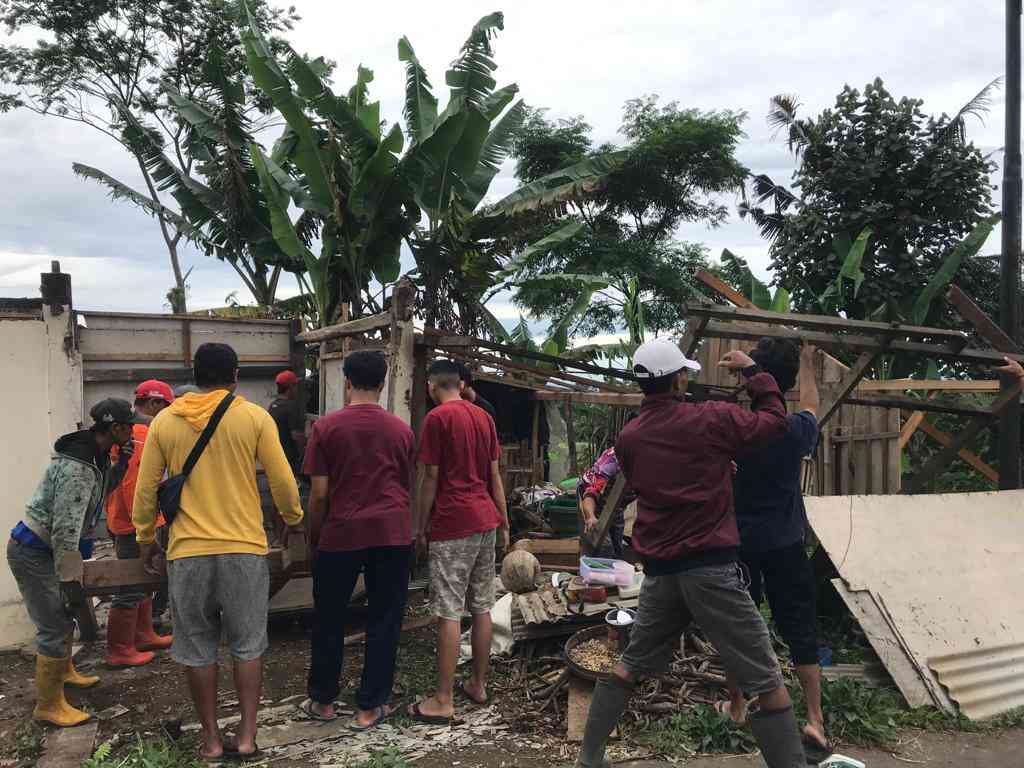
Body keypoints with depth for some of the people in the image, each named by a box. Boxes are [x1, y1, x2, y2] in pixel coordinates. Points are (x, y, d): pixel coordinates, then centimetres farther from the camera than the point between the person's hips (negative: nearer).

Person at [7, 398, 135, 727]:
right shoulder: (78, 468, -27)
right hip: (32, 552, -10)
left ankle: (63, 672, 43)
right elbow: (65, 529, -26)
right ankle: (48, 706, 6)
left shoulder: (92, 454, 3)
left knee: (63, 613, 23)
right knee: (54, 627, -6)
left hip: (44, 548, 10)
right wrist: (71, 578, -21)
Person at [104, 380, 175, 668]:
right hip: (135, 525, -10)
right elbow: (134, 485, -25)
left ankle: (143, 636, 32)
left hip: (123, 519, 10)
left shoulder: (127, 431, 11)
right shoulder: (143, 435, -19)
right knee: (131, 589, -1)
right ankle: (120, 650, 8)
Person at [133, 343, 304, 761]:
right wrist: (293, 519, 16)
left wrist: (146, 539, 19)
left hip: (188, 551, 1)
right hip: (244, 548, -1)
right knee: (248, 645, 13)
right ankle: (247, 736, 16)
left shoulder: (164, 420, 3)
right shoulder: (254, 417, -4)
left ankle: (211, 739, 22)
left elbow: (146, 489, 5)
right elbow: (283, 482, -3)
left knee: (197, 648, 14)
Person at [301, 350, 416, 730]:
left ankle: (323, 700, 27)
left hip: (341, 533, -1)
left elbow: (319, 494, -4)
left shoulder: (326, 427, -4)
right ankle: (370, 707, 16)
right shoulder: (401, 430, 3)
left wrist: (314, 537, 10)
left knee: (329, 619, 15)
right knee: (384, 621, 9)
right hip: (393, 533, 1)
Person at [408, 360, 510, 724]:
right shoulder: (484, 417, 11)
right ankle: (478, 684, 23)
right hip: (485, 520, 7)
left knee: (448, 613, -3)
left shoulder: (437, 418, -8)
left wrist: (420, 525, -1)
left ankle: (443, 701, 2)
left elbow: (430, 479, -10)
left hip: (452, 524, -7)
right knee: (482, 608, 13)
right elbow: (495, 476, 13)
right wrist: (504, 523, 17)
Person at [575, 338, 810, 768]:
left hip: (659, 571, 5)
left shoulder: (628, 438, 6)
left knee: (631, 665, 20)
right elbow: (774, 419, 5)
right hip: (711, 568, -5)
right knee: (765, 680, 2)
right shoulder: (711, 419, -7)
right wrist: (752, 372, 16)